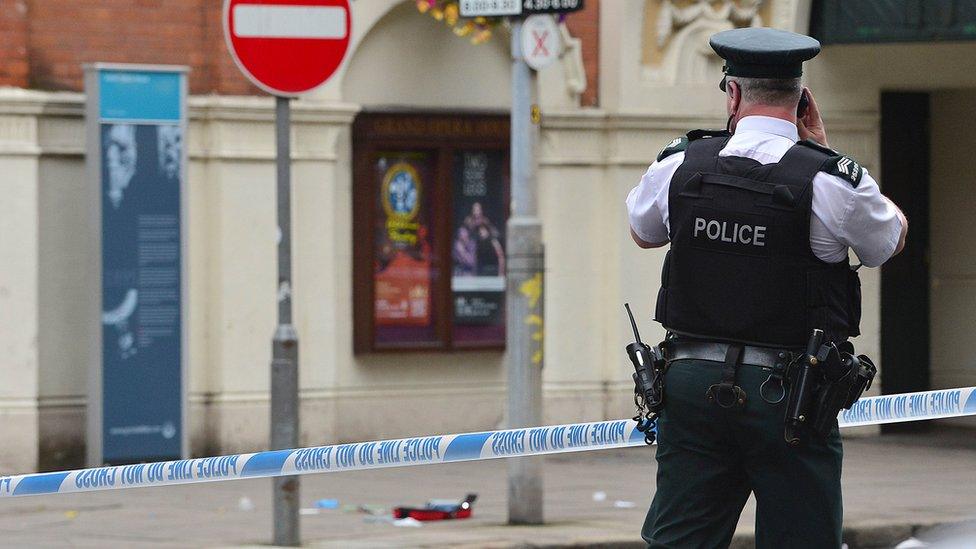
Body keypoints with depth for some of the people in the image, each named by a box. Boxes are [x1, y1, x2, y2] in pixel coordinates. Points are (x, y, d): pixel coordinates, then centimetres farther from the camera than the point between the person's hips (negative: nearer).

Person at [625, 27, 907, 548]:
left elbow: (642, 232, 24)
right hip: (789, 395, -3)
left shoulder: (680, 167, 0)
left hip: (692, 384, 3)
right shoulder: (831, 182, -10)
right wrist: (821, 149, 13)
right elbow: (892, 237, 12)